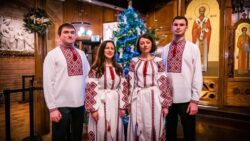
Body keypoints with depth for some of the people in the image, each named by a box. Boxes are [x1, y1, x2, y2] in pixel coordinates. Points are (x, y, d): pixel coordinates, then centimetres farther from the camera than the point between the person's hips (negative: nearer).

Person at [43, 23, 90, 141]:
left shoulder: (81, 54, 9)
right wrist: (52, 107, -11)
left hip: (80, 104, 5)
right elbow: (48, 83, -9)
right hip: (61, 105, -4)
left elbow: (88, 77, 12)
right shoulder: (52, 55, -5)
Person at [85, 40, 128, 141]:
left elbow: (123, 88, 9)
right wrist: (93, 109, -14)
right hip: (101, 103, -3)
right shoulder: (95, 68, -5)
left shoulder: (118, 69, 9)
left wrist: (122, 106, 4)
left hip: (115, 104, 4)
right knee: (101, 131, 3)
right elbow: (90, 89, -9)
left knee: (115, 131, 10)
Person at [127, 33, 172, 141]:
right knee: (138, 129, 9)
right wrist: (130, 102, 3)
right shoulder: (134, 61, 4)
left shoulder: (158, 61, 1)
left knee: (154, 128, 7)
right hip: (138, 99, 1)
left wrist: (165, 104, -4)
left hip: (154, 98, -1)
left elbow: (163, 83, -1)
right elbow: (131, 83, 5)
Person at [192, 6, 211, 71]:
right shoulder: (196, 20, 10)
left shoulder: (207, 19, 5)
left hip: (204, 38, -1)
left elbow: (209, 29, 0)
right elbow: (193, 30, 5)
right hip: (198, 38, 1)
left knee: (204, 52, -1)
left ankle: (204, 67, 1)